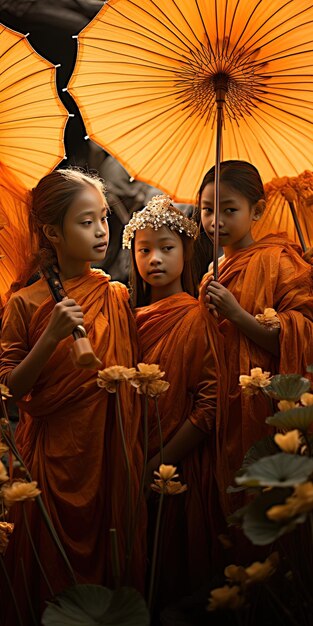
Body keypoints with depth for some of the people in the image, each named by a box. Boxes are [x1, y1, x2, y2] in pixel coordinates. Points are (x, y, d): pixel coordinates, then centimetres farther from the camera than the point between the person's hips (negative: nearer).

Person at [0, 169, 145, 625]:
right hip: (53, 454, -2)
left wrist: (135, 450, 2)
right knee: (54, 578, 9)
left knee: (115, 564, 12)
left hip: (112, 452, 3)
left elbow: (133, 377, 9)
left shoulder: (117, 296, 1)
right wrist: (52, 337, -21)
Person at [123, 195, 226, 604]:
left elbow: (209, 407, -15)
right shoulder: (134, 318, 5)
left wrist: (157, 466, -15)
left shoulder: (196, 318, -11)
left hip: (183, 471, -5)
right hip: (139, 471, 5)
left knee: (181, 571, 11)